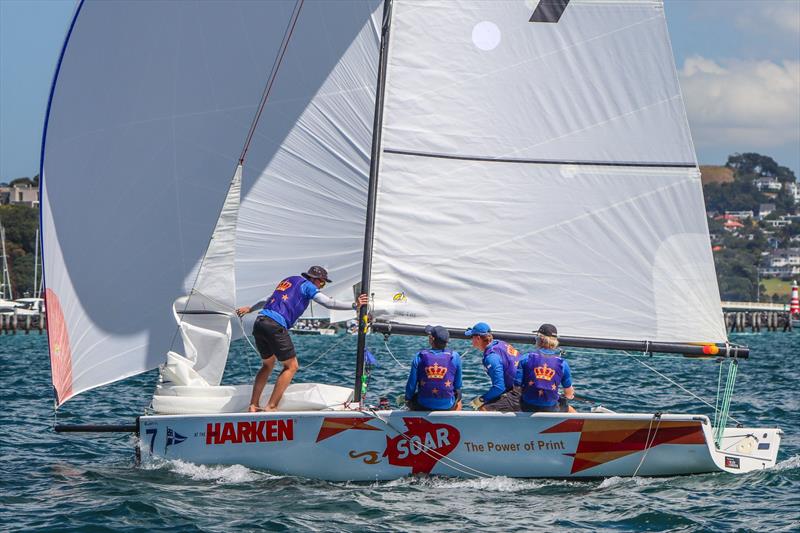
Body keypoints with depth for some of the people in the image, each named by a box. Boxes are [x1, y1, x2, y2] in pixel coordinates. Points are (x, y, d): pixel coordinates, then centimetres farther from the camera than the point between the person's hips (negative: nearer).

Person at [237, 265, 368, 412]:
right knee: (291, 366, 2)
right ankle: (271, 407, -6)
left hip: (259, 323, 8)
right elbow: (329, 303, -5)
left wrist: (250, 308, 58)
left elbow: (268, 300, 42)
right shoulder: (306, 285, 5)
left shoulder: (288, 280, 28)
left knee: (268, 364, 24)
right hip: (275, 326, -8)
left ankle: (253, 406, 18)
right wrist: (354, 305, 0)